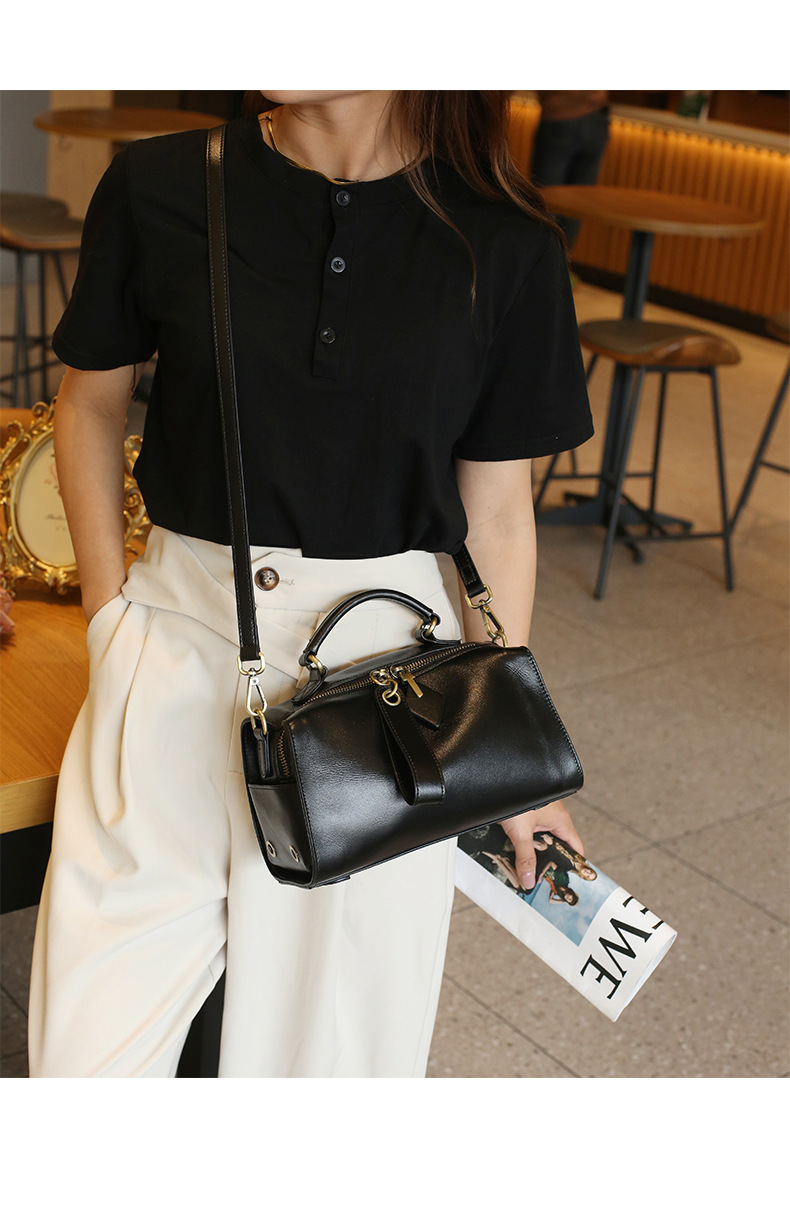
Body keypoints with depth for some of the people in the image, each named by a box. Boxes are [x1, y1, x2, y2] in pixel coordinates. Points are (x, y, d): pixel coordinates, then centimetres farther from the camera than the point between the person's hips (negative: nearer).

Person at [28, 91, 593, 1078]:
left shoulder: (504, 249, -5)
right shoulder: (159, 189, -4)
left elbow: (499, 513, 1)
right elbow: (89, 403, 11)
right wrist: (111, 615, 3)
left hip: (384, 652, 0)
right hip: (182, 634, 1)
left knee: (336, 1030, 10)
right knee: (91, 1046, 1)